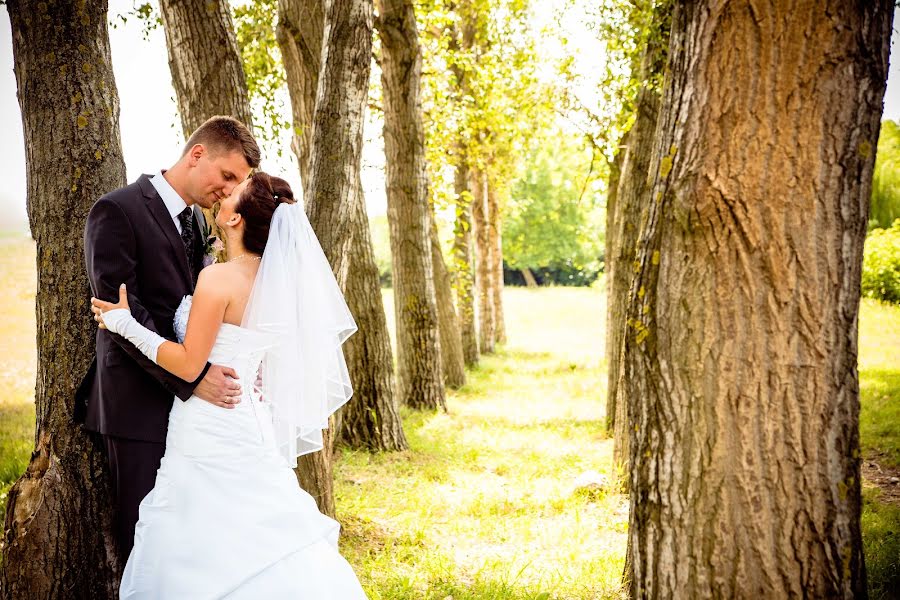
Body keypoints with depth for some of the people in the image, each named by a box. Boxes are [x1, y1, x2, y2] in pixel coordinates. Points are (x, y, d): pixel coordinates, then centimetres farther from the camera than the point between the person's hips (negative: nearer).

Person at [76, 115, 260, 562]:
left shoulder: (196, 219, 14)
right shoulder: (118, 211, -11)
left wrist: (232, 364, -3)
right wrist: (192, 377, -23)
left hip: (193, 398, 7)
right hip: (141, 404, -7)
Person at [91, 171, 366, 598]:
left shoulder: (219, 278, -17)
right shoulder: (272, 279, 6)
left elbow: (189, 365, -16)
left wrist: (126, 325, -10)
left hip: (211, 433, -8)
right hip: (250, 429, 8)